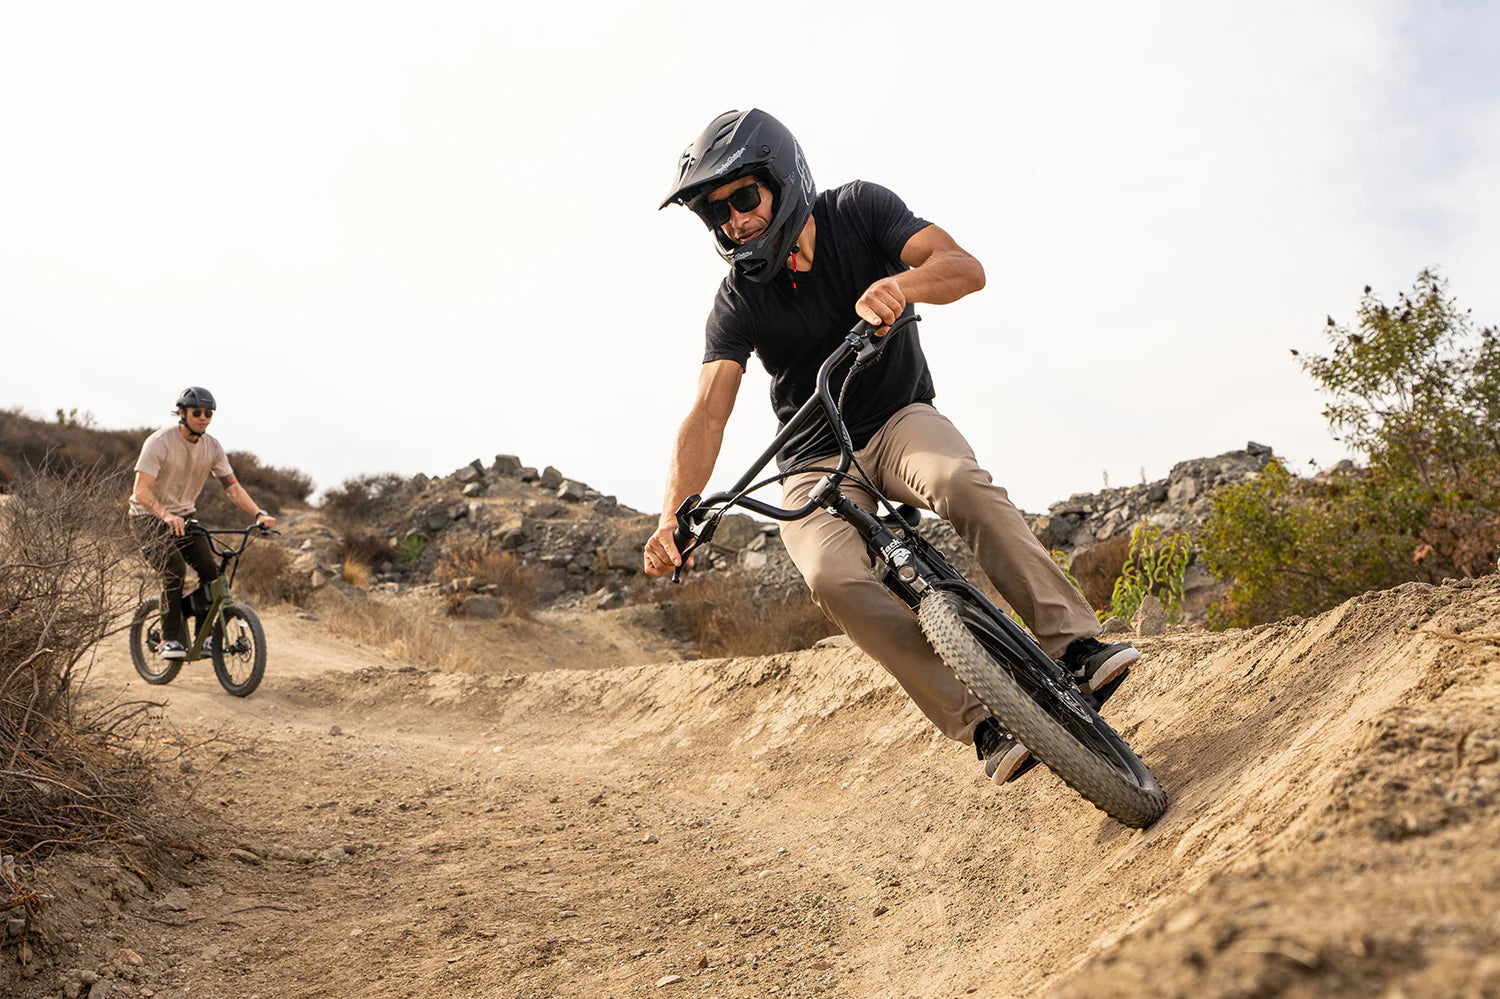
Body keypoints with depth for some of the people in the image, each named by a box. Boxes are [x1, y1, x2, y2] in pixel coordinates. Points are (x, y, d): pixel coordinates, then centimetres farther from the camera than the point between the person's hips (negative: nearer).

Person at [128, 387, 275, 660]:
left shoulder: (212, 447, -4)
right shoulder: (160, 442, -21)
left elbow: (232, 487, -6)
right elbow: (141, 491, -29)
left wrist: (259, 513, -23)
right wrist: (166, 516, -47)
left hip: (184, 516, 5)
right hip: (150, 517, -5)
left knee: (211, 571, -14)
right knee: (175, 570, -26)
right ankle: (170, 639, -14)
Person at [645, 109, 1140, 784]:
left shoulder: (858, 210, -9)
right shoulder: (739, 302, -11)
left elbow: (966, 268, -21)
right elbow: (707, 414, -21)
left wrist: (899, 283, -45)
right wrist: (672, 519, -37)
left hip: (897, 421, 0)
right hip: (816, 463, 0)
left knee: (965, 484, -35)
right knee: (834, 580, -29)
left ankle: (1075, 644, -31)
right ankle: (982, 723, -25)